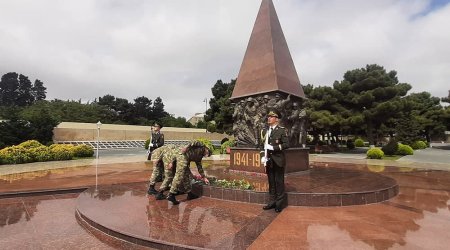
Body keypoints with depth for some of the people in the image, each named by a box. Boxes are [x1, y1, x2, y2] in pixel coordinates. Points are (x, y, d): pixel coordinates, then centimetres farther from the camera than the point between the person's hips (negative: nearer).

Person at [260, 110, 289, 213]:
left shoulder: (282, 130, -5)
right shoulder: (264, 131, 9)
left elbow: (286, 144, -11)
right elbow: (262, 145, 12)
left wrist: (273, 147, -19)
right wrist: (263, 156, -2)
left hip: (278, 160, -4)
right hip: (268, 160, 5)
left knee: (279, 182, 4)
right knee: (271, 182, 12)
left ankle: (279, 203, 16)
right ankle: (273, 201, 24)